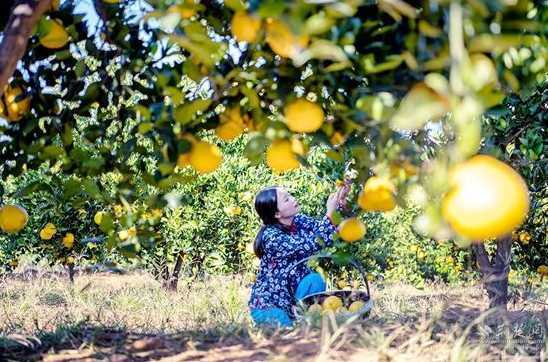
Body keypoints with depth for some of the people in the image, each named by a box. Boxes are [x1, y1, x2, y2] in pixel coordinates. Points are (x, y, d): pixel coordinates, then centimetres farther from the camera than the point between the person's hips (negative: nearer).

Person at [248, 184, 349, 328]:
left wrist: (340, 202, -22)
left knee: (314, 281, -22)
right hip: (268, 305, -6)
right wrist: (330, 212, -33)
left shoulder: (298, 221, -2)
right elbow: (311, 246, -32)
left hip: (290, 296, 6)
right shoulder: (271, 236, -25)